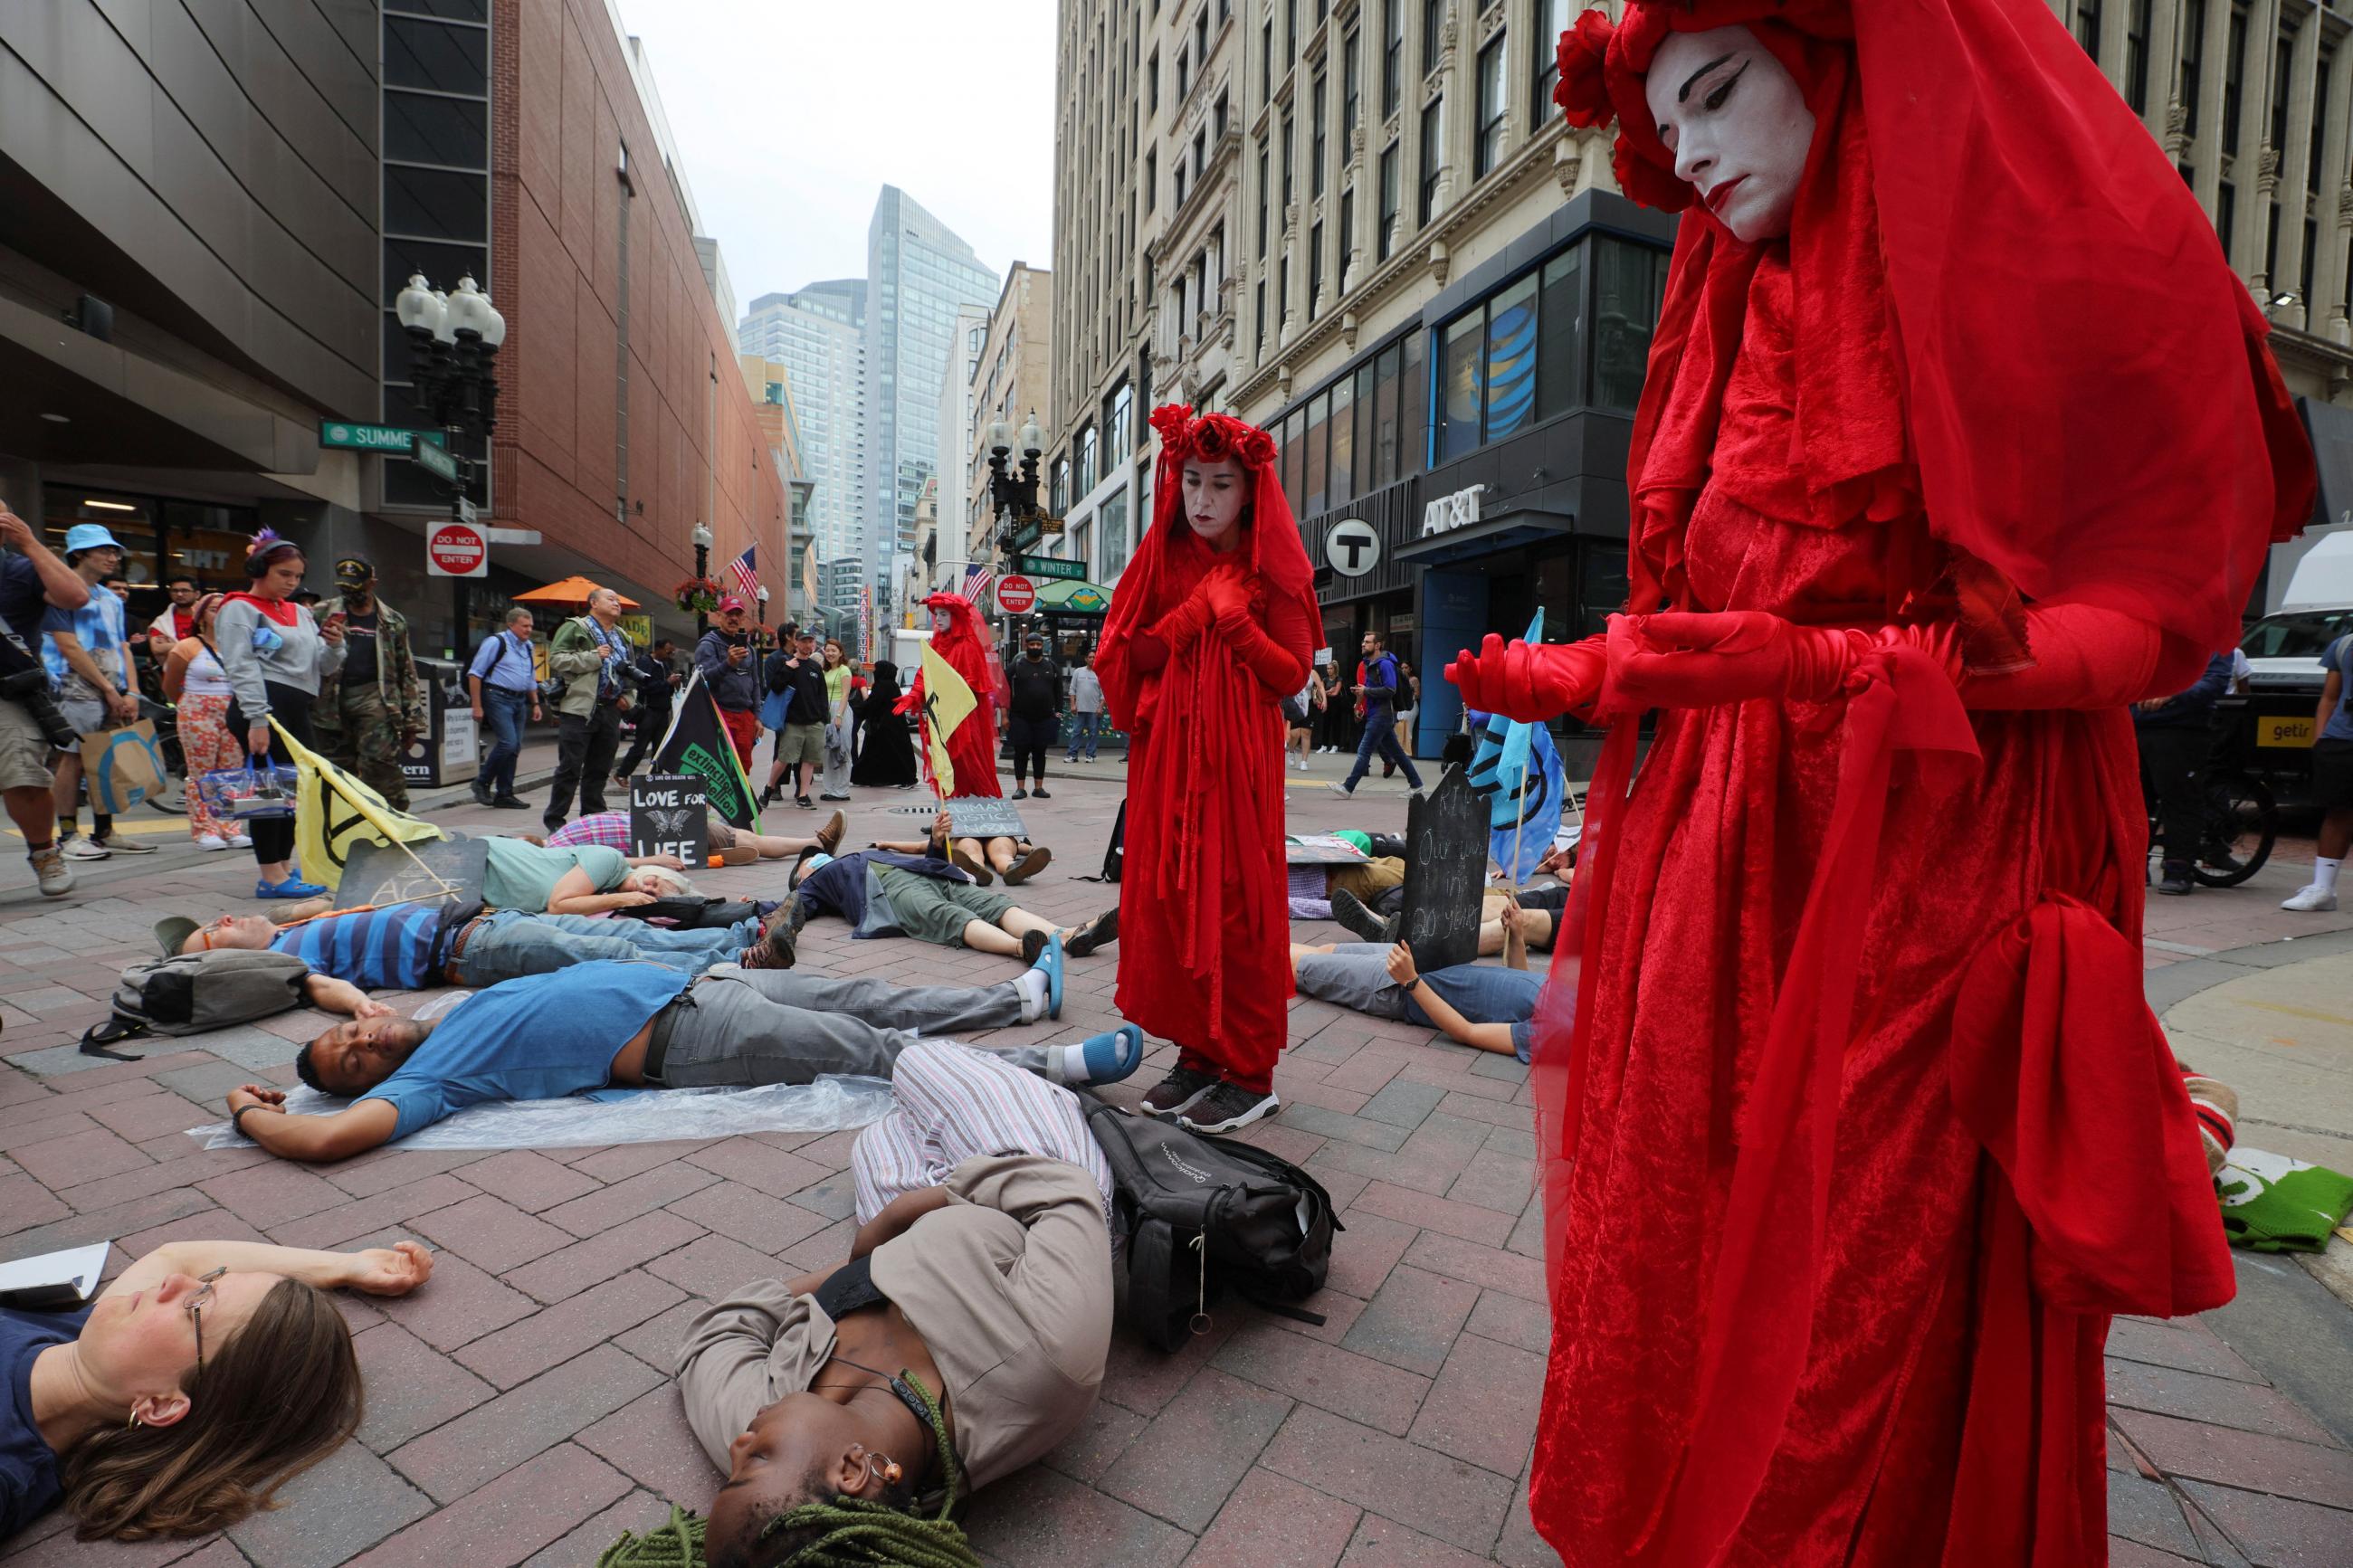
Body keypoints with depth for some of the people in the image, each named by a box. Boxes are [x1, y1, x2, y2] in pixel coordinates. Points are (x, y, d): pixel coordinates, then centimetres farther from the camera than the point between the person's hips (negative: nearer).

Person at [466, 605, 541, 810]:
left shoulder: (527, 646, 15)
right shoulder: (495, 642, -7)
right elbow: (474, 674, -9)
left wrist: (535, 703, 18)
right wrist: (477, 706, -13)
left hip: (520, 700, 7)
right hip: (498, 698, -7)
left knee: (515, 747, 6)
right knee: (508, 742, -17)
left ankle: (504, 794, 14)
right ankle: (482, 783, 3)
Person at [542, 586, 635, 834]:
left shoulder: (622, 637, 22)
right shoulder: (575, 628, 0)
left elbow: (632, 672, 29)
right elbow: (556, 659, -11)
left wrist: (629, 697, 13)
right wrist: (593, 656, -16)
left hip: (610, 710, 7)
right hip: (580, 708, -6)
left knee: (600, 769, 10)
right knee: (570, 767, -5)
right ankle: (554, 818, 2)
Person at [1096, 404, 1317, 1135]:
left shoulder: (1271, 569, 1)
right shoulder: (1160, 558, 10)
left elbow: (1293, 674, -5)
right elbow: (1119, 656, 6)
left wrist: (1233, 619, -13)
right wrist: (1182, 626, -8)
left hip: (1239, 759, -3)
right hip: (1166, 759, 4)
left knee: (1236, 904, -2)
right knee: (1168, 901, 4)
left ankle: (1249, 1074, 9)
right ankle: (1197, 1055, 18)